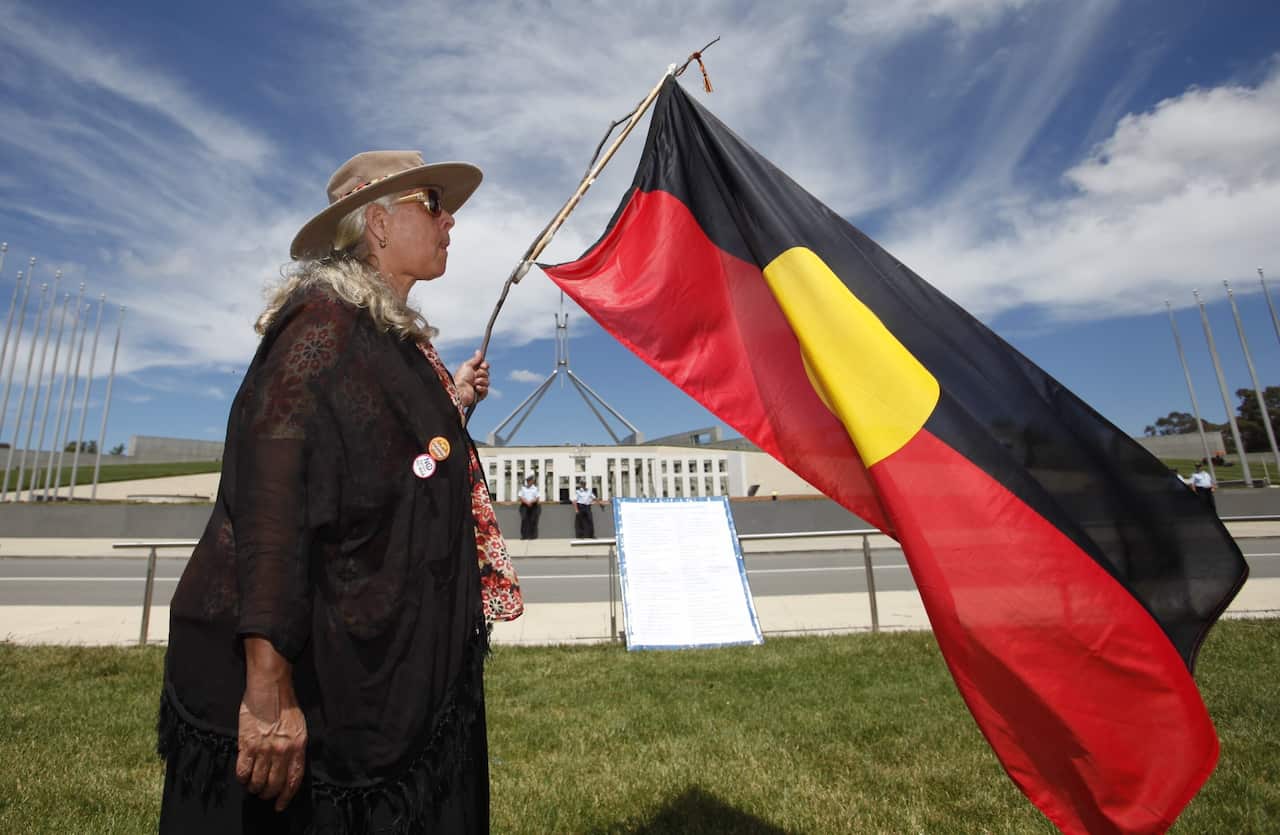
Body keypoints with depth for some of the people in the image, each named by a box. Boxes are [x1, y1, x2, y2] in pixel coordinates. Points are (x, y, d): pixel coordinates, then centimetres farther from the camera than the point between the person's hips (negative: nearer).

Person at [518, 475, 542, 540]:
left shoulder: (536, 488, 5)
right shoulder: (523, 488, 10)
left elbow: (537, 498, -2)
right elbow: (521, 497, 2)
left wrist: (531, 502, -17)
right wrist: (526, 502, -13)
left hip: (534, 506, -1)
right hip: (524, 506, 1)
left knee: (533, 521, -4)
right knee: (524, 520, -7)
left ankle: (533, 536, 3)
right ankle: (524, 536, -4)